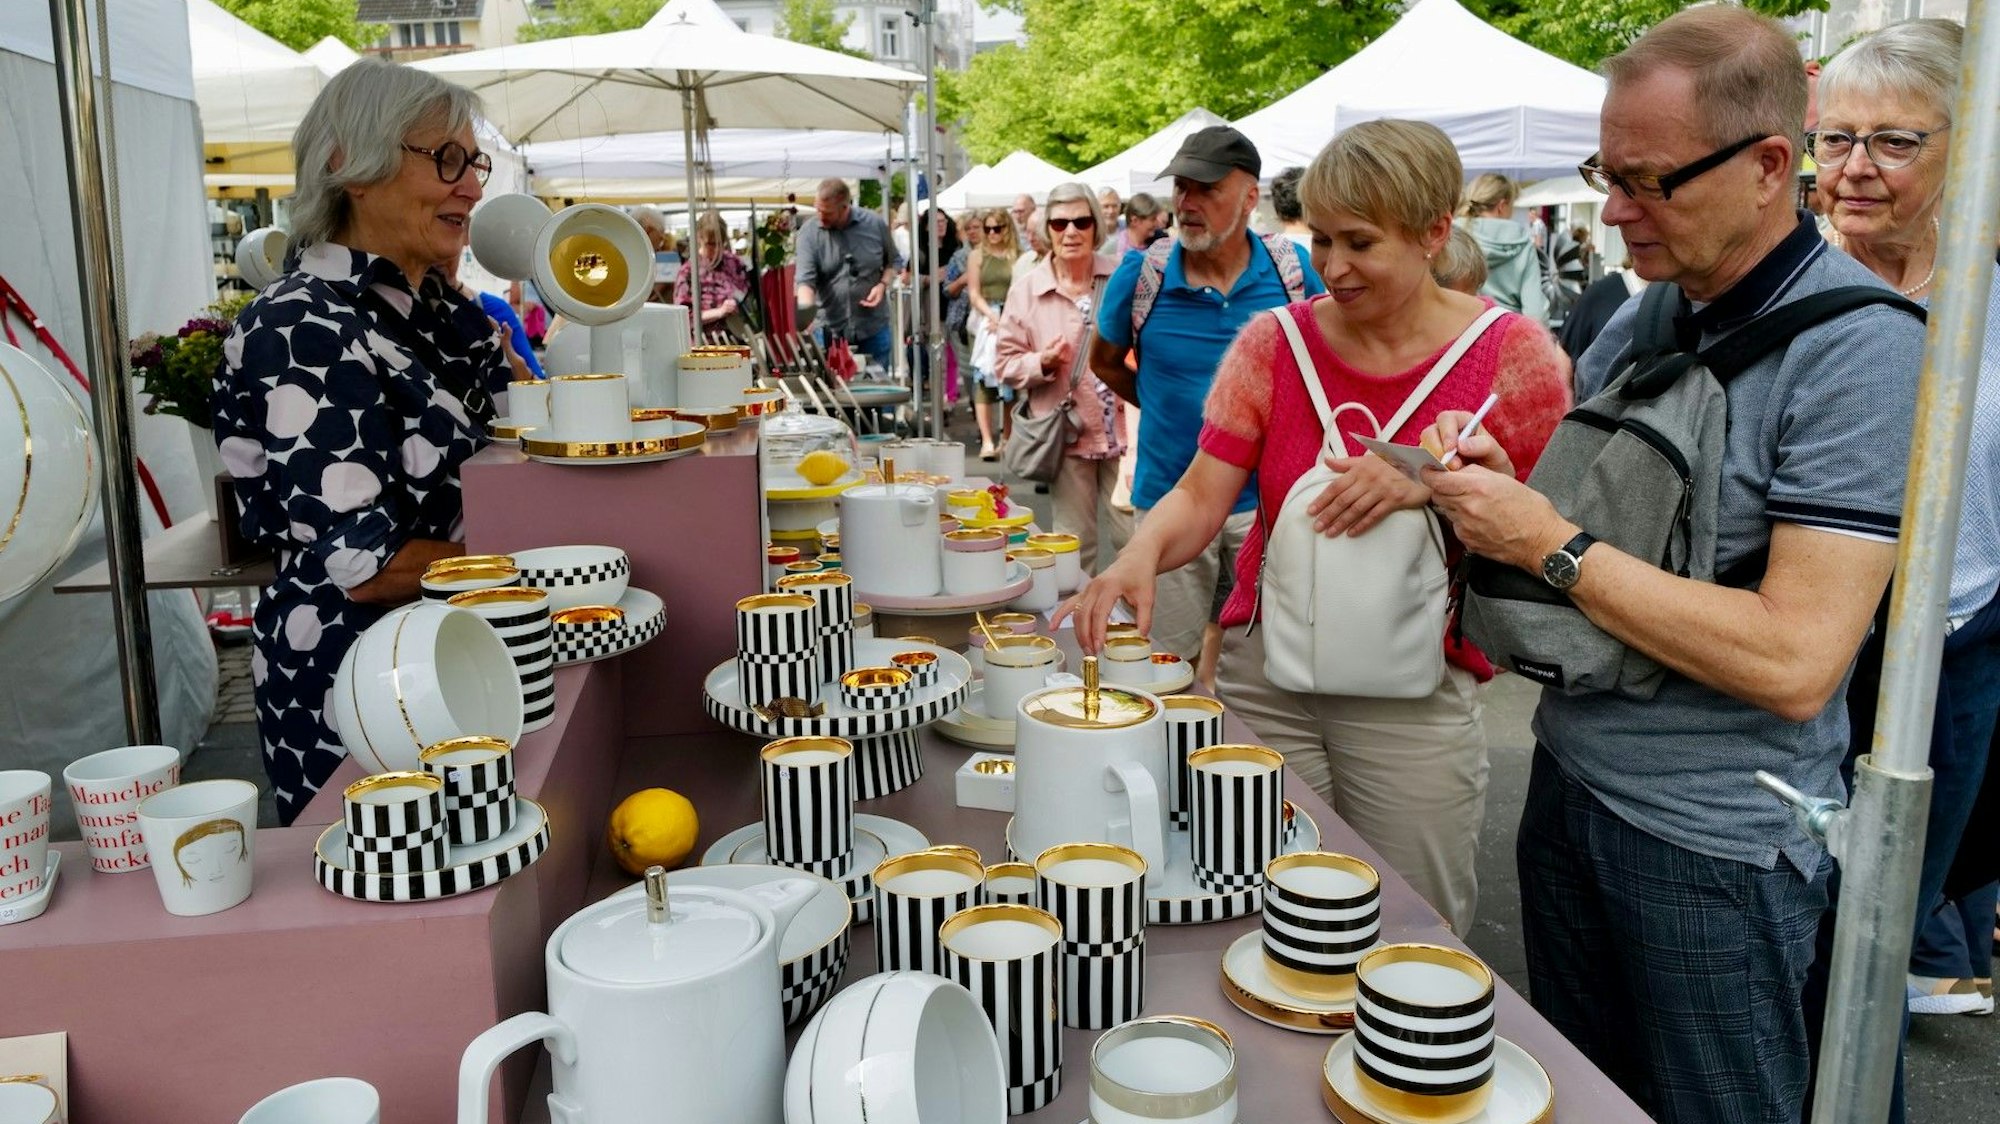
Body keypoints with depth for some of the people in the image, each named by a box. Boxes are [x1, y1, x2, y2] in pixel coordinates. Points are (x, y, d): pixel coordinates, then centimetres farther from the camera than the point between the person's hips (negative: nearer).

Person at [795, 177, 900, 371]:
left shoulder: (875, 224, -4)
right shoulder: (809, 233, -8)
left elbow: (892, 261, 11)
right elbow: (806, 280, -14)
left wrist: (883, 284, -9)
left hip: (874, 328, 1)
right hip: (830, 331, -1)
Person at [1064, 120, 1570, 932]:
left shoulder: (1512, 354, -4)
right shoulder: (1275, 343, 2)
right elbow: (1201, 494, -4)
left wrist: (1434, 484, -20)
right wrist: (1143, 552, -25)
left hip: (1415, 693, -1)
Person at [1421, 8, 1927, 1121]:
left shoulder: (1859, 346, -18)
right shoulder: (1639, 319, 4)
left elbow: (1794, 663, -26)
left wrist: (1549, 542, -23)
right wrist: (1498, 482, -7)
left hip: (1715, 848, -6)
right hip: (1568, 783, 7)